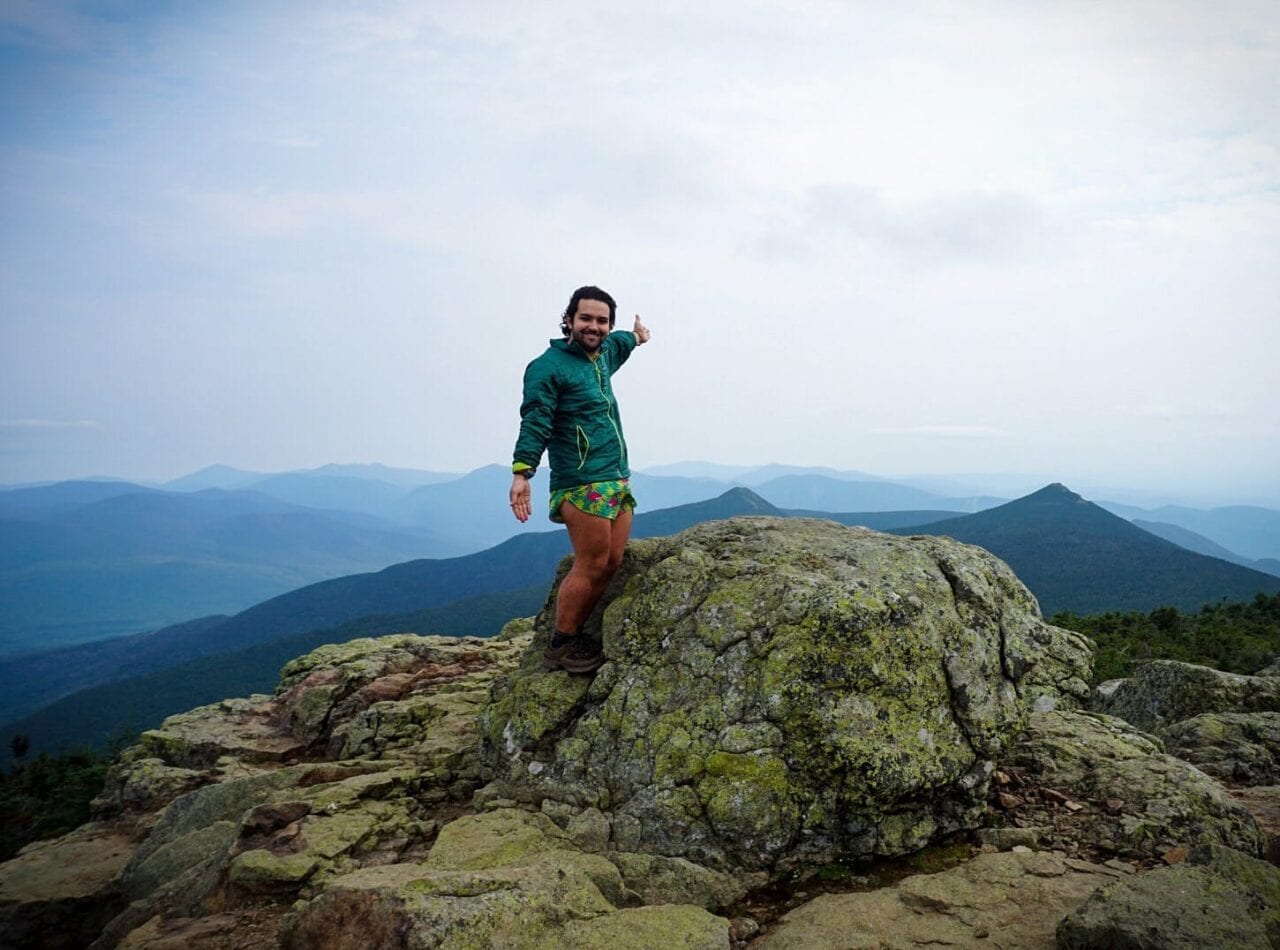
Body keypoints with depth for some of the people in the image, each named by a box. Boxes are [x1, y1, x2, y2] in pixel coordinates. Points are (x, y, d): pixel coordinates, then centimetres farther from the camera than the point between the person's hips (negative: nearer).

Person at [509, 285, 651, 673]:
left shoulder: (603, 353, 16)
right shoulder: (548, 365, -9)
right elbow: (535, 423, -20)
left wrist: (634, 337, 59)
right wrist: (521, 471, -31)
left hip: (618, 481, 9)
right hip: (582, 484, -8)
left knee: (611, 563, 4)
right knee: (591, 566, -8)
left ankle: (575, 636, 15)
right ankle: (560, 646, 5)